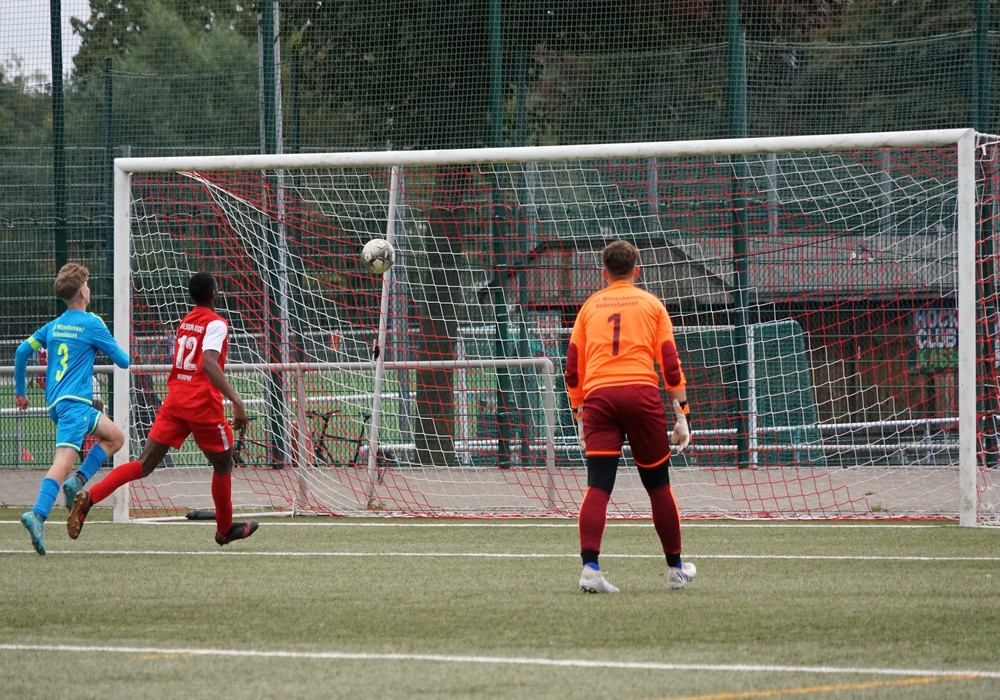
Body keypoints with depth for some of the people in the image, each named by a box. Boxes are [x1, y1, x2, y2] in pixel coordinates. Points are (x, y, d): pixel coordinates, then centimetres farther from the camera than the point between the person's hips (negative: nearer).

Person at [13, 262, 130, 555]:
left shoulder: (54, 326, 15)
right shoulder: (92, 323, -3)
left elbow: (22, 351, 13)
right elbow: (123, 361, 2)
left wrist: (19, 391, 23)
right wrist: (123, 355, 27)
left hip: (55, 402, 8)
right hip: (75, 401, -8)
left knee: (115, 437, 15)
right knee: (64, 460, -12)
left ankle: (77, 481, -2)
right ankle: (38, 514, -30)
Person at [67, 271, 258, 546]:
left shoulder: (185, 322, 16)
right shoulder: (216, 324, -9)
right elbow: (209, 364, -25)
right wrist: (236, 401, -31)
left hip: (174, 400, 6)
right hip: (204, 405, -6)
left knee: (145, 464, -1)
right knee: (223, 464, 18)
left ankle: (89, 497, -21)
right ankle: (225, 529, 31)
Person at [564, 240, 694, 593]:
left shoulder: (590, 306, 17)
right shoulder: (651, 304, 12)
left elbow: (572, 369, 14)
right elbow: (670, 363, 5)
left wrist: (579, 415, 21)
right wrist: (682, 413, 7)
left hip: (598, 396, 1)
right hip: (641, 392, -1)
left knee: (598, 487, -5)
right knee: (658, 484, 11)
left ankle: (590, 566, -22)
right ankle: (675, 568, 21)